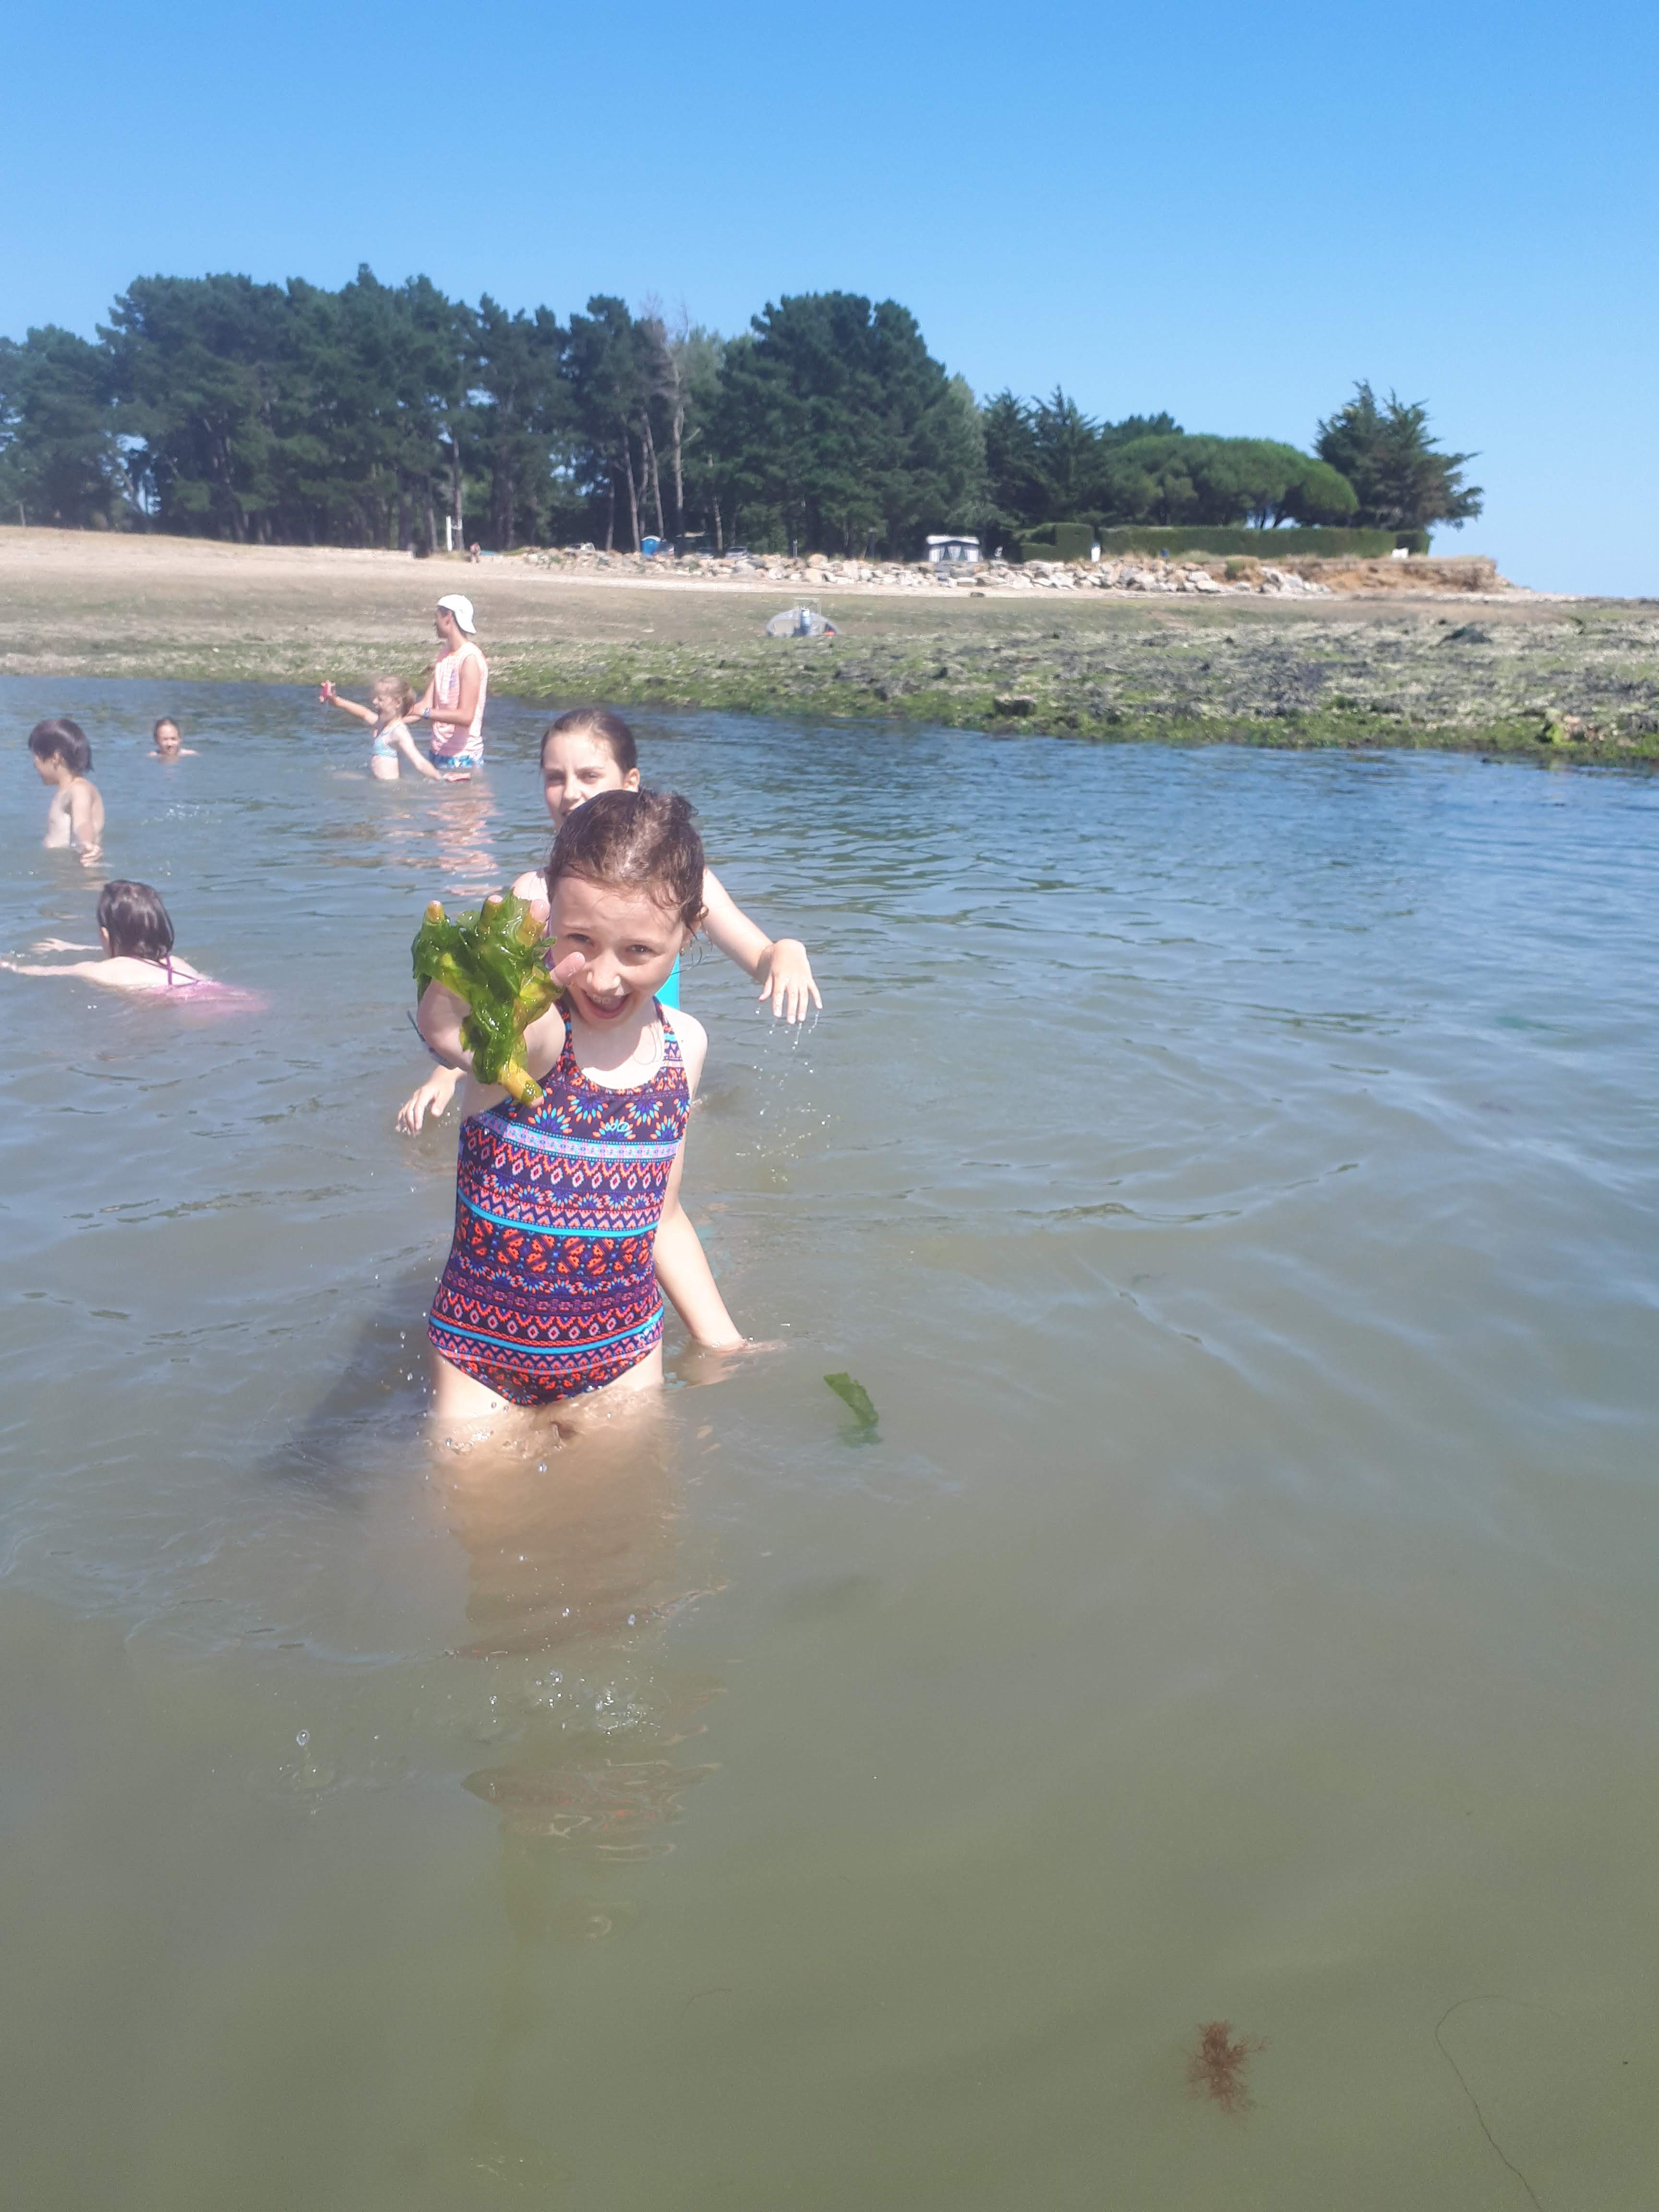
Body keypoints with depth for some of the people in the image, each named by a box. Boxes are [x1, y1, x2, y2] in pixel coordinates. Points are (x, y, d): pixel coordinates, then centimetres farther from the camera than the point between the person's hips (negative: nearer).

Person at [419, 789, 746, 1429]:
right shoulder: (534, 1033, -22)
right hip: (483, 1359, -4)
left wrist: (722, 1341, 10)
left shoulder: (682, 1045, -3)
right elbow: (444, 1032, -50)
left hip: (623, 1357, 4)